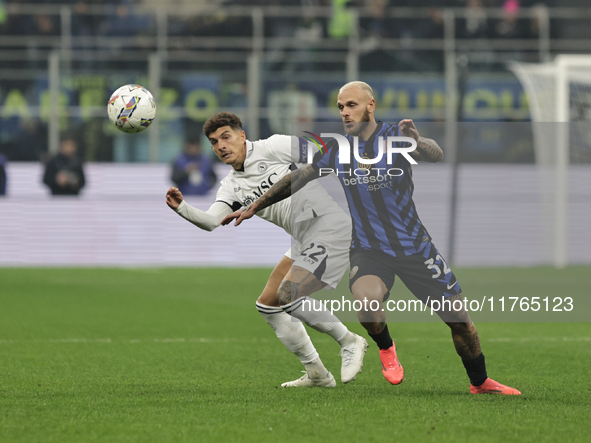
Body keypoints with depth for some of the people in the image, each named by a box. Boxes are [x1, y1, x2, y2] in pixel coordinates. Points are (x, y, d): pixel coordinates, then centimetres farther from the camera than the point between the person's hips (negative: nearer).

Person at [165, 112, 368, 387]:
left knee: (287, 296, -20)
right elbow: (211, 221, -5)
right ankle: (316, 374, 16)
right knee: (268, 304, 8)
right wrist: (182, 208, -23)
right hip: (305, 240, 9)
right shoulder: (232, 186, 10)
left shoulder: (272, 149, -8)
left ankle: (349, 343, -2)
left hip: (331, 225, -9)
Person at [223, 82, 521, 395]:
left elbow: (436, 155, -29)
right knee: (367, 301, -32)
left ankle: (480, 382, 28)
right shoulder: (336, 150, -1)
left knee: (458, 318, 3)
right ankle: (386, 349, 1)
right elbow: (296, 179, 11)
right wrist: (252, 208, 12)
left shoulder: (394, 135, -10)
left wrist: (417, 143, -51)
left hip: (414, 246, -1)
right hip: (368, 249, 1)